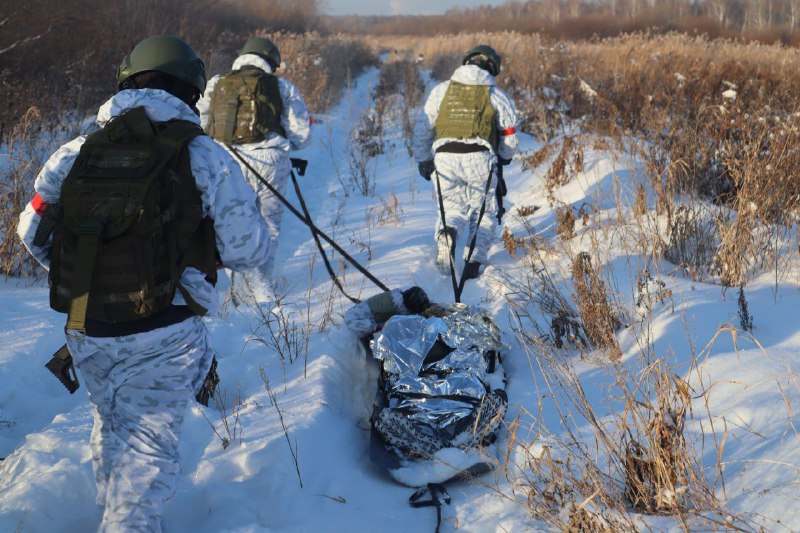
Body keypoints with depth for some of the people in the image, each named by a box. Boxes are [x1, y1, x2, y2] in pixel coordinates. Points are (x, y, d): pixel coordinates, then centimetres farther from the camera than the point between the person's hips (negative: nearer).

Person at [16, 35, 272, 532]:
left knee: (111, 424, 26)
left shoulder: (76, 153, 3)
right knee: (148, 442, 7)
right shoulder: (204, 157, -8)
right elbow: (248, 251, -9)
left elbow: (32, 231, 9)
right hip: (163, 336, -5)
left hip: (86, 331, 5)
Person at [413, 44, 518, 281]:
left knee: (453, 208, 15)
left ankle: (447, 232, -18)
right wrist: (504, 157, 33)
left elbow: (422, 127, 13)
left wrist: (423, 159, 24)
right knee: (483, 212, 13)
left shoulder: (441, 90, 12)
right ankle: (474, 262, 0)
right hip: (479, 159, -1)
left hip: (444, 157, 2)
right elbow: (509, 136, 12)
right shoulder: (496, 96, 9)